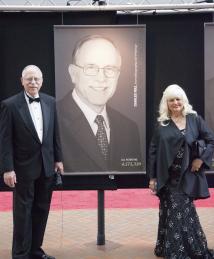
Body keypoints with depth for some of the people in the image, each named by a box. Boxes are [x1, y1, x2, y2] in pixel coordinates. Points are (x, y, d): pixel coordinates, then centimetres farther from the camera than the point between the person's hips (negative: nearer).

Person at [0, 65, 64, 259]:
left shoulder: (50, 102, 5)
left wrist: (58, 159, 10)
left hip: (47, 167, 5)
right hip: (24, 168, -4)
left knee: (41, 210, 11)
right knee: (23, 211, 4)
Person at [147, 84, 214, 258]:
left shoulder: (194, 119, 1)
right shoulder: (162, 124, 3)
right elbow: (153, 151, 3)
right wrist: (152, 177, 0)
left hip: (187, 176, -1)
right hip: (167, 177, 1)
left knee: (184, 213, 4)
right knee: (170, 213, 6)